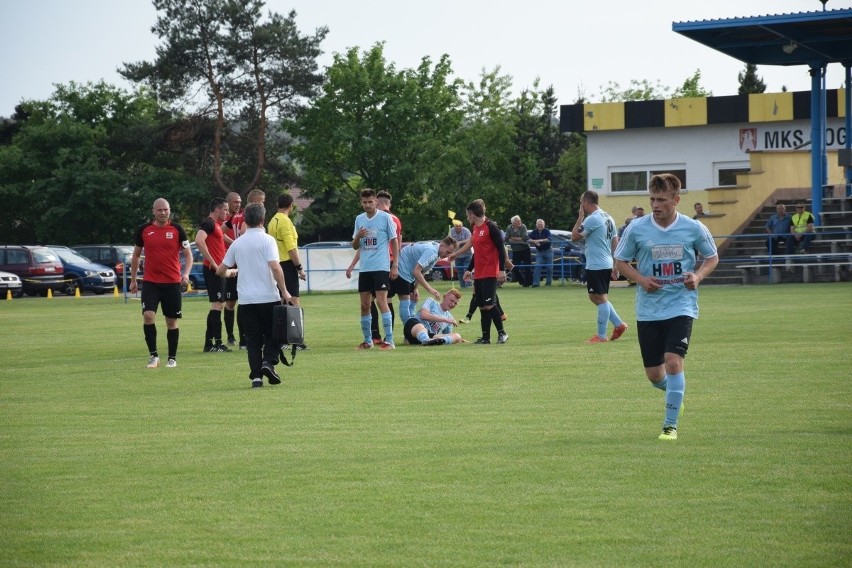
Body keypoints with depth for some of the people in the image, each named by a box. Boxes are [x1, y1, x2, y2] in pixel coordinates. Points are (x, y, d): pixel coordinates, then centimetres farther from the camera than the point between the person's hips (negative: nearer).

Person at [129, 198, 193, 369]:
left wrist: (186, 273, -14)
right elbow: (136, 255, 15)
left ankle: (172, 358, 18)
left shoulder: (177, 230, -1)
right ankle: (153, 354, -5)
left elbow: (188, 254, 3)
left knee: (171, 321, 5)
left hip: (172, 283, 0)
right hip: (150, 282, 0)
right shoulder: (143, 230, 3)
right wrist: (133, 279, 14)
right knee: (148, 315, -16)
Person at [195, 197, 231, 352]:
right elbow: (199, 241, -28)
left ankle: (209, 343, 14)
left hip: (218, 270, 10)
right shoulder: (208, 223, -12)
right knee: (217, 304, -10)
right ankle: (217, 343, -10)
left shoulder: (216, 224, 19)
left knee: (218, 305, 12)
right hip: (213, 270, -10)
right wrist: (212, 262, -25)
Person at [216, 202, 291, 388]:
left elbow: (221, 271, 15)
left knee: (253, 338, 7)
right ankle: (268, 362, -10)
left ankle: (256, 376, 0)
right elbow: (275, 267, -18)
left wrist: (230, 272, 37)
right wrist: (284, 291, -11)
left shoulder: (237, 243, 7)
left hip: (246, 299, 3)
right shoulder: (266, 240, -7)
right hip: (268, 296, -3)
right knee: (272, 334, 12)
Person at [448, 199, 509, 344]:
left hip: (490, 273, -8)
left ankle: (502, 333, -1)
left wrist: (502, 270, -19)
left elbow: (501, 249, -14)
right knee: (482, 306, 7)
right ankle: (485, 338, 10)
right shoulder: (474, 228, 13)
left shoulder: (491, 227, -12)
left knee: (488, 305, -13)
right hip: (478, 274, 8)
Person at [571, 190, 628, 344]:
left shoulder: (592, 219, -15)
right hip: (607, 264, 9)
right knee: (595, 297, 18)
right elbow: (615, 243, 15)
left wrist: (580, 217, -3)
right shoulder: (608, 218, 14)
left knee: (601, 298, -5)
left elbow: (574, 236, -12)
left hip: (596, 266, -9)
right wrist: (615, 267, 16)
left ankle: (601, 336, -2)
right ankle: (618, 324, 15)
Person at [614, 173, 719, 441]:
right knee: (654, 374, 6)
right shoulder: (637, 228, -4)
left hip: (681, 306, -2)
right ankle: (675, 393, 42)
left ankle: (670, 425, -6)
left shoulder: (694, 229, -5)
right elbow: (620, 261, 7)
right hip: (648, 309, 2)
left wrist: (698, 276, -10)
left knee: (673, 362, -19)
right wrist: (641, 279, -11)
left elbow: (712, 257, 11)